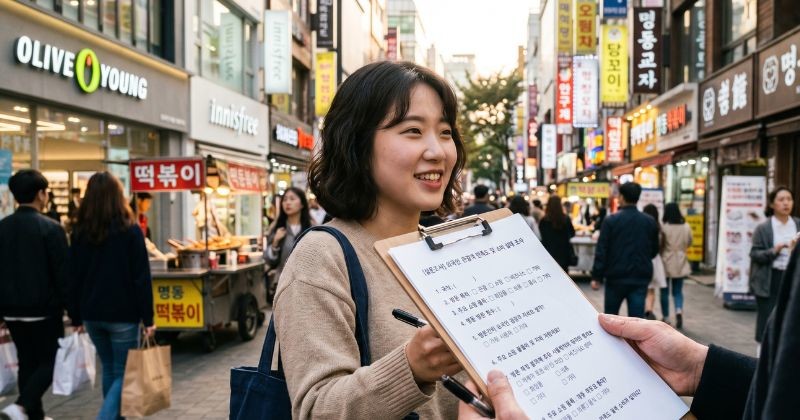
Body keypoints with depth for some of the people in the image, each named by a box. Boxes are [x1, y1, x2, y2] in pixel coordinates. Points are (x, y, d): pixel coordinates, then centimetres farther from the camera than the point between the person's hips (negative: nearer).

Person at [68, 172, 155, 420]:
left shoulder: (80, 231, 2)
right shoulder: (130, 230, -8)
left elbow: (73, 276, 5)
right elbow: (142, 278, -10)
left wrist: (76, 317, 13)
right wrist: (148, 319, -6)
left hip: (92, 314, 4)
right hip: (123, 315, -4)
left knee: (109, 369, 20)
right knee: (123, 373, 3)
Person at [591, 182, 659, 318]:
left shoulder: (611, 221, -8)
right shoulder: (650, 222, 2)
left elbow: (601, 251, -10)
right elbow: (654, 250, 11)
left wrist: (596, 276, -6)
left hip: (616, 277, -2)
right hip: (641, 278, 2)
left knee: (610, 315, 15)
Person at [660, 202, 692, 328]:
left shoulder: (664, 228, -15)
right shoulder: (686, 227, -3)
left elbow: (659, 245, -12)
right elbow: (689, 243, 10)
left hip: (666, 262, -3)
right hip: (680, 263, 3)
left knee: (664, 291, 9)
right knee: (678, 291, 13)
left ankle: (666, 318, 14)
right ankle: (679, 310, -11)